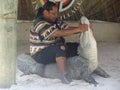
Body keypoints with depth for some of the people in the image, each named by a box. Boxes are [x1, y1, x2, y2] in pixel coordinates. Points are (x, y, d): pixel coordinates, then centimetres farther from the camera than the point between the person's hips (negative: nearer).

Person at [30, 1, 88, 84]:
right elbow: (58, 33, -31)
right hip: (41, 54, -9)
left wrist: (80, 28, -23)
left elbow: (68, 28, -4)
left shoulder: (55, 21, 5)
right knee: (61, 48, -36)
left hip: (55, 50, 9)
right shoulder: (40, 23, -22)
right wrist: (78, 29, -33)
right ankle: (65, 75, -34)